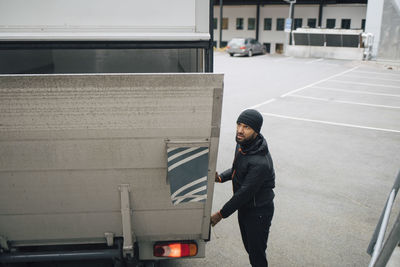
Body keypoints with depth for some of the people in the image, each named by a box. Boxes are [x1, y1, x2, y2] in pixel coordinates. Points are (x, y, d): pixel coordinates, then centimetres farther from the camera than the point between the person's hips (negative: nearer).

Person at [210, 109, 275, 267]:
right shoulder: (242, 144, -4)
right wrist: (220, 178, -5)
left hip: (259, 211, -9)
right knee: (248, 246, 25)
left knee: (256, 254, 7)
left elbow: (245, 193, -28)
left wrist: (221, 214, -20)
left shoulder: (260, 162, -33)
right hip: (244, 207, 9)